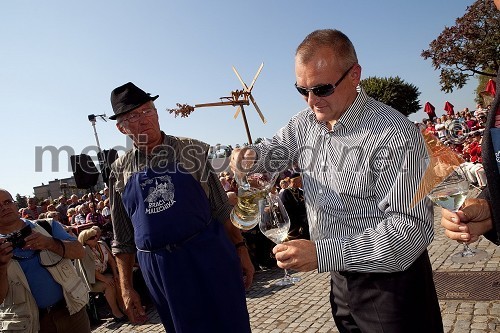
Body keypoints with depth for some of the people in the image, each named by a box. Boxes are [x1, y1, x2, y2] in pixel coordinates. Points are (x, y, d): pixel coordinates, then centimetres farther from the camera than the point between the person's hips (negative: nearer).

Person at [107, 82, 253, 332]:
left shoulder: (191, 151, -1)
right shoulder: (120, 172, 4)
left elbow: (222, 209, 3)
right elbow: (123, 238, 9)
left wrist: (240, 250, 0)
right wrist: (126, 288, 9)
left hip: (210, 256, -1)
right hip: (159, 271, 2)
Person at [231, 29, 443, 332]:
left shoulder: (394, 135, -23)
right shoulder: (306, 123, 0)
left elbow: (412, 227, -26)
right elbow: (279, 148, 17)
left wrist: (324, 253, -33)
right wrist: (251, 156, -8)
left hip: (390, 285, -6)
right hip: (341, 277, 7)